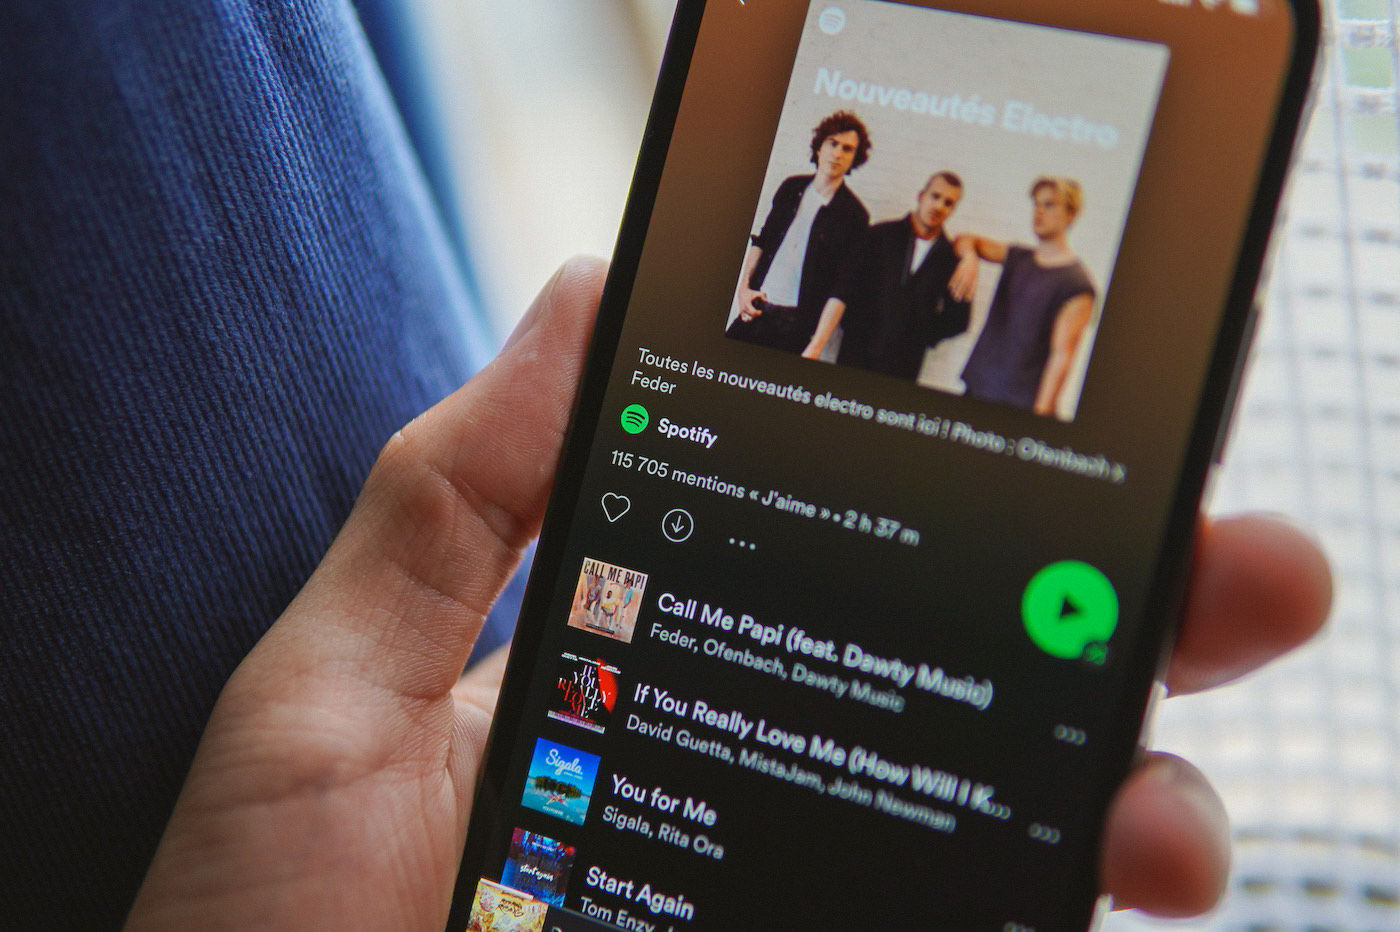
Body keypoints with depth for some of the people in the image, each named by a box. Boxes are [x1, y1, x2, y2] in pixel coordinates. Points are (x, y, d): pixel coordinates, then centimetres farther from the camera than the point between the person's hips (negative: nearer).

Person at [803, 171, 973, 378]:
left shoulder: (951, 258, 8)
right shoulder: (881, 235, 5)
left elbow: (955, 326, 11)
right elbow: (842, 293, -4)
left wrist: (964, 299, -9)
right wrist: (816, 347, -13)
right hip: (856, 357, -1)